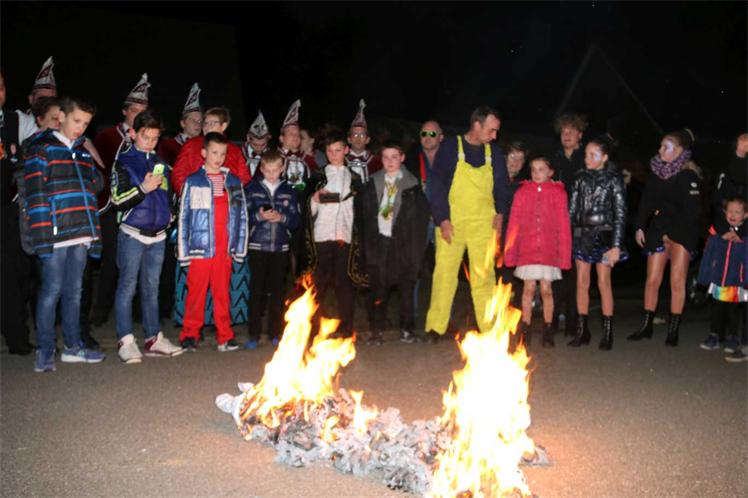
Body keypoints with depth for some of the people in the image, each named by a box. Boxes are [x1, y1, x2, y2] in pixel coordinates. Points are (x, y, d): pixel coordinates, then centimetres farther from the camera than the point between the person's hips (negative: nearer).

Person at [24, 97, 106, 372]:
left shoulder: (83, 152, 19)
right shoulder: (41, 148, -1)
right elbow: (35, 194, -9)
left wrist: (94, 235, 12)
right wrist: (42, 236, -16)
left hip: (81, 235, 6)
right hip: (56, 234, -6)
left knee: (74, 291, 12)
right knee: (52, 290, -2)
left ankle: (73, 347, 20)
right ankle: (45, 351, 7)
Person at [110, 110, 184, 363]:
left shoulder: (160, 164, 15)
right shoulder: (123, 162, -1)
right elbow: (118, 200, -10)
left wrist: (169, 215, 13)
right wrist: (143, 188, -20)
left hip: (158, 235, 5)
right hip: (132, 234, -5)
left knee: (152, 287, 10)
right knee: (128, 286, -4)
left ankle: (154, 338, 15)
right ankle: (125, 340, -1)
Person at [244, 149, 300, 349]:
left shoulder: (288, 191, 8)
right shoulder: (252, 188, 3)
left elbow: (295, 219, 4)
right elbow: (243, 215, -2)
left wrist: (282, 218, -14)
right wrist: (259, 216, -19)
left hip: (280, 247, 2)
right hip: (257, 246, -2)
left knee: (277, 290, 7)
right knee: (257, 290, 0)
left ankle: (275, 333, 17)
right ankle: (254, 334, 7)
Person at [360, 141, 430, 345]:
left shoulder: (412, 185, 2)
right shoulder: (373, 183, 9)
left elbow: (421, 216, 0)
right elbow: (366, 214, 9)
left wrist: (416, 245, -6)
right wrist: (369, 240, 1)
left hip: (404, 242, -1)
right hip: (380, 240, 2)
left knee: (406, 287, 2)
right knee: (379, 287, 2)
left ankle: (407, 330, 12)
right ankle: (377, 330, 9)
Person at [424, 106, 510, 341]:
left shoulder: (494, 152, 10)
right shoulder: (450, 147, -2)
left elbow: (501, 186, 15)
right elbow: (437, 185, -4)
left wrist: (500, 213, 1)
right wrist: (442, 219, -10)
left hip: (483, 224, 3)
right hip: (451, 223, -2)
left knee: (484, 276, 1)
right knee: (444, 274, -2)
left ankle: (489, 328, 6)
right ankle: (435, 328, 4)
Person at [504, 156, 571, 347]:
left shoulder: (558, 193, 3)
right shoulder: (522, 192, 6)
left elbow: (563, 224, 2)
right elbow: (513, 223, 5)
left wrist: (564, 253, -2)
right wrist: (509, 251, 1)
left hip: (549, 251, -1)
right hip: (526, 250, 1)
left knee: (546, 289, 3)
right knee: (529, 289, 3)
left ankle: (548, 331, 14)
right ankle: (525, 331, 11)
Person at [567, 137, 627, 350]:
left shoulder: (613, 180, -4)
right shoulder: (580, 178, 8)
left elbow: (620, 214, -6)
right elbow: (572, 209, 10)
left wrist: (616, 245, -11)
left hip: (603, 235, -4)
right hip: (582, 235, 4)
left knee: (604, 283, 0)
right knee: (582, 282, 5)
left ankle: (607, 333, 8)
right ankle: (582, 330, 13)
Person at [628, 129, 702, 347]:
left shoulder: (689, 176, -8)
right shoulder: (657, 172, 8)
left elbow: (693, 211, -10)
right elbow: (646, 201, 9)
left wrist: (672, 232, -12)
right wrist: (639, 227, 0)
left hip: (682, 231, -4)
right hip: (657, 230, 4)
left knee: (677, 282, -3)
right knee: (652, 280, 3)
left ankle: (673, 330, 5)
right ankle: (646, 326, 12)